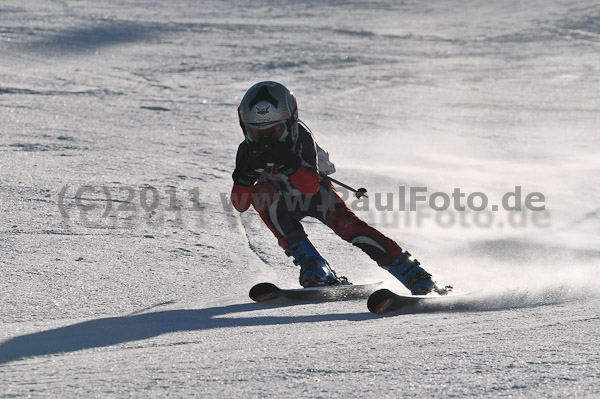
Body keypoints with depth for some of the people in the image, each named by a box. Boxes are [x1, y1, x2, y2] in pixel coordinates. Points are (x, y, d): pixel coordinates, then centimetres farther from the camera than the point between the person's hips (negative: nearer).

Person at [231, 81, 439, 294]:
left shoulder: (301, 136, -30)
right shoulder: (248, 151, -23)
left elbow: (310, 187, -39)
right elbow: (240, 204, -24)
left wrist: (287, 162, -54)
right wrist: (244, 174, -42)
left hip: (316, 191, -1)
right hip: (281, 201, 1)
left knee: (345, 223, -26)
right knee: (261, 192, -31)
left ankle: (410, 271, -21)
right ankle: (312, 265, -29)